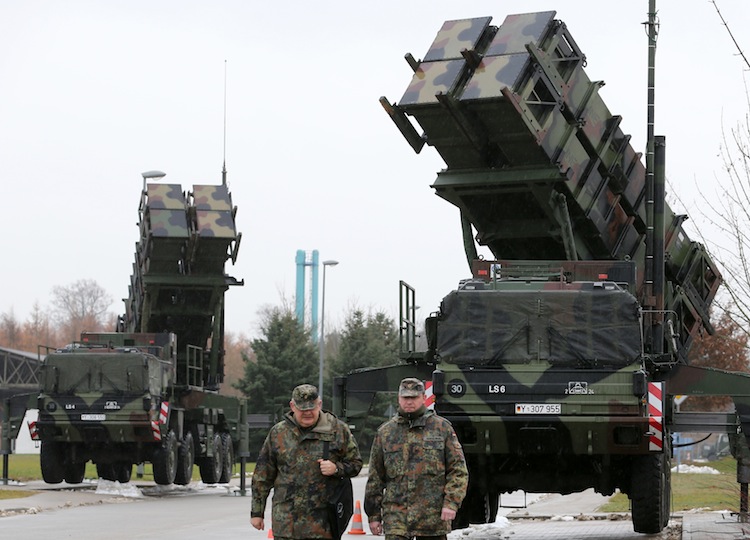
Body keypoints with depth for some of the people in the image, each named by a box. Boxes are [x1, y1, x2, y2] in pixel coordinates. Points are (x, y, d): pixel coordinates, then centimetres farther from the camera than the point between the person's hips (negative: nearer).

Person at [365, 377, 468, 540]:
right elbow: (375, 477, 13)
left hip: (434, 516, 0)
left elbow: (458, 470, 3)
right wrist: (373, 514, 9)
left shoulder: (442, 427, 6)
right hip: (396, 518, 1)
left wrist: (451, 502, -9)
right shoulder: (385, 432, 10)